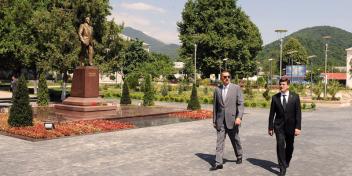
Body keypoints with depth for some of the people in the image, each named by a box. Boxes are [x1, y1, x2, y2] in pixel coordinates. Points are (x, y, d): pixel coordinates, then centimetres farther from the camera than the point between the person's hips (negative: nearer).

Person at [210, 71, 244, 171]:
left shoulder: (236, 88, -2)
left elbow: (240, 104, -6)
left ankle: (239, 156, 36)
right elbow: (215, 106, 11)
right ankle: (218, 163, 0)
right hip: (220, 120, 2)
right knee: (219, 141, -1)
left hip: (232, 119, -2)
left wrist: (239, 117, -18)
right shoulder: (217, 89, 7)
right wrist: (214, 120, 11)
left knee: (235, 140, 13)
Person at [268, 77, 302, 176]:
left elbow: (298, 113, -4)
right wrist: (270, 127, 3)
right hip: (279, 126, -1)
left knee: (289, 146, 14)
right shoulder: (275, 97, -1)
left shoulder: (295, 97, -3)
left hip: (290, 126, 1)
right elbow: (272, 113, 3)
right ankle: (282, 168, -5)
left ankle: (286, 162, 39)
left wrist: (298, 127, -11)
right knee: (280, 145, -12)